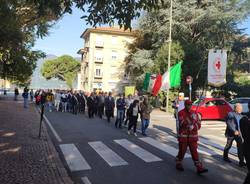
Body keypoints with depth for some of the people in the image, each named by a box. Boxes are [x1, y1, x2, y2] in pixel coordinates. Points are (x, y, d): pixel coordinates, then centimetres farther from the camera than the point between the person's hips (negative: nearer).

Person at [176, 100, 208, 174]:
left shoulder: (194, 113, 5)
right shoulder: (181, 113, -8)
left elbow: (198, 125, 2)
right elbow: (182, 123, -22)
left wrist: (193, 126, -18)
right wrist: (191, 118, -32)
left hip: (193, 136, 3)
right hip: (183, 136, -3)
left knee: (194, 152, 2)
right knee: (182, 151, 8)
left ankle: (199, 168, 3)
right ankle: (178, 164, 29)